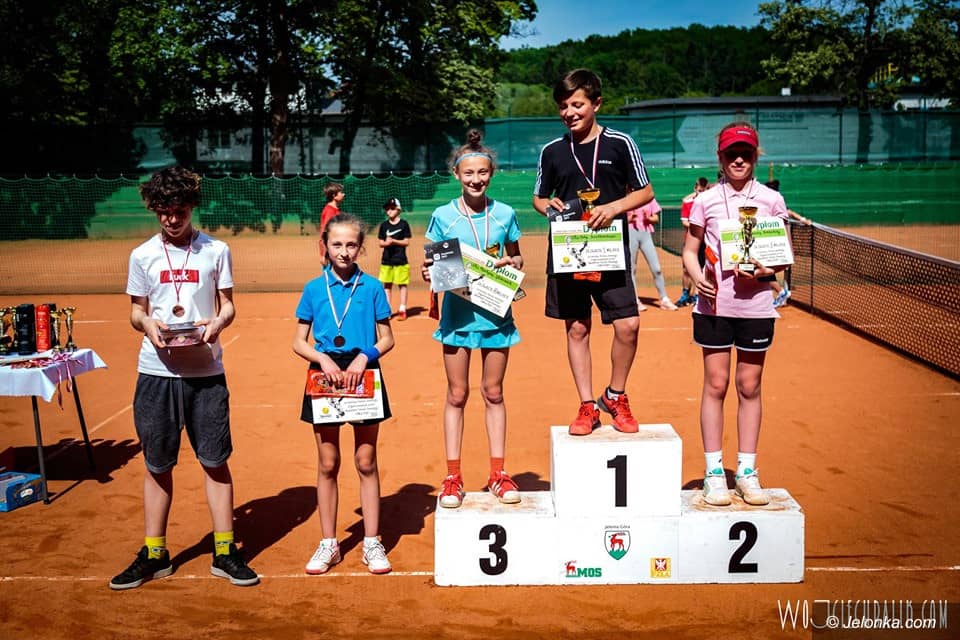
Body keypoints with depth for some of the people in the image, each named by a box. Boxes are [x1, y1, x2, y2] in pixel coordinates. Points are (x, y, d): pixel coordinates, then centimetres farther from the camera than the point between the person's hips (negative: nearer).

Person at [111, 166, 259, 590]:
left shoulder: (216, 250, 3)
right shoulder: (142, 255, 6)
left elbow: (227, 304, 6)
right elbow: (136, 309, 11)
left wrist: (217, 323, -16)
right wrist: (146, 323, -12)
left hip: (206, 372, -1)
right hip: (156, 371, 1)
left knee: (215, 461, 3)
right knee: (157, 464, 9)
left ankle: (225, 553, 14)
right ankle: (154, 554, 23)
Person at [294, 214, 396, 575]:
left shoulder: (372, 287, -1)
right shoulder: (314, 289, 2)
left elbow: (386, 338, 3)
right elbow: (299, 342, 4)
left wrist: (365, 357, -15)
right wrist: (323, 359, -14)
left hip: (363, 375, -1)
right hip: (325, 376, 1)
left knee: (366, 462, 6)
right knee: (327, 464, 8)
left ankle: (372, 544, 17)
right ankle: (328, 545, 21)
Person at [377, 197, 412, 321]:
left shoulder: (404, 224, -2)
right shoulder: (384, 225, 7)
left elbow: (406, 242, -4)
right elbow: (381, 243, 7)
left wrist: (394, 241, -17)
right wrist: (386, 243, -15)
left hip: (400, 260, -3)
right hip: (386, 260, 3)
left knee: (402, 284, -1)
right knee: (387, 285, 7)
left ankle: (402, 310, 5)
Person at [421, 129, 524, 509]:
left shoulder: (504, 214, 1)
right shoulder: (443, 216, -2)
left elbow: (516, 257, 12)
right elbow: (434, 264, 4)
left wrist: (510, 263, -10)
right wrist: (429, 273, -18)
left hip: (496, 313, 1)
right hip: (458, 313, -1)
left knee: (493, 393, 10)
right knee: (457, 395, 6)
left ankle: (498, 474, 19)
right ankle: (453, 477, 15)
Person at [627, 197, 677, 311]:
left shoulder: (650, 198, 11)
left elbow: (656, 219, 10)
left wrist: (648, 218, -11)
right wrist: (629, 218, -17)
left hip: (646, 234, 2)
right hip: (630, 233, -2)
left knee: (656, 268, -3)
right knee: (632, 268, 4)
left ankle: (664, 299, 5)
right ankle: (635, 300, 13)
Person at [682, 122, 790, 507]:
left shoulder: (771, 200, 3)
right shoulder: (705, 201, 3)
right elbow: (689, 250, 7)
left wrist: (764, 270, -14)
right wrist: (697, 276, -13)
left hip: (756, 306, 0)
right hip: (715, 304, 0)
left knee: (750, 387, 6)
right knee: (715, 385, 2)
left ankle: (747, 472, 17)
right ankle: (714, 472, 11)